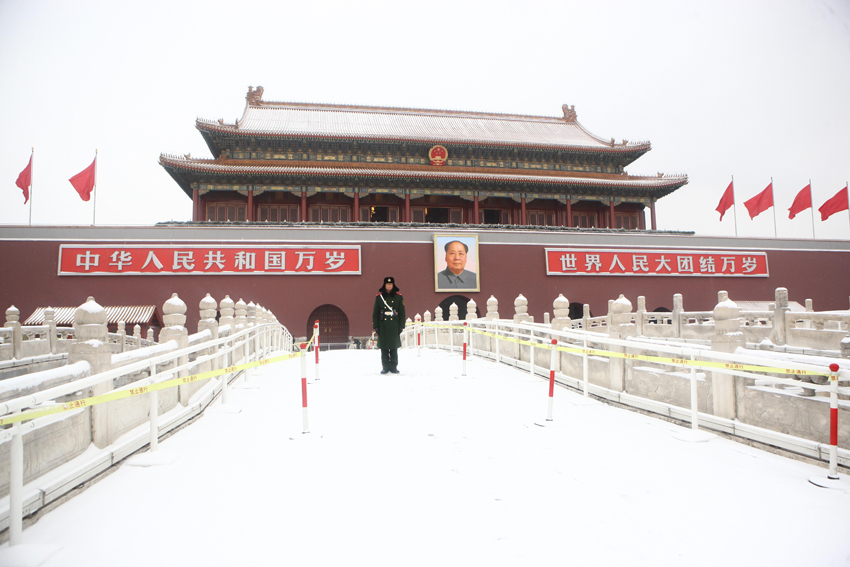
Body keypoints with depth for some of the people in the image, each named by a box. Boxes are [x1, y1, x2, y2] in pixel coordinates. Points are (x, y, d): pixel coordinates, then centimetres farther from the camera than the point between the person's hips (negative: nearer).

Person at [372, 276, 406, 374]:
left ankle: (393, 366, 11)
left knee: (394, 347, 2)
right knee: (384, 347, 2)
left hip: (394, 326, 0)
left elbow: (402, 313, 6)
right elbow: (375, 313, 6)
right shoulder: (379, 297, 5)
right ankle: (385, 366, 11)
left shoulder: (398, 297, 5)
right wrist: (376, 326, 0)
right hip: (383, 326, 0)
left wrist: (401, 326, 0)